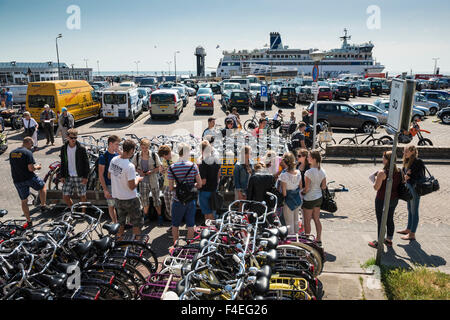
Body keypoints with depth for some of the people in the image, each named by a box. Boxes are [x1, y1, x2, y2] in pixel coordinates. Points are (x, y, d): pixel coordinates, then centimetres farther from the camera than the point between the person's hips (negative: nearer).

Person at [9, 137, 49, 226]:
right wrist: (37, 167, 2)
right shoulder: (28, 153, -13)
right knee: (43, 186, 23)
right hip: (29, 178, -6)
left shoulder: (12, 153, 8)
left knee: (24, 201, 14)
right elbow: (31, 168, -19)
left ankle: (29, 221, 20)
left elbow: (12, 166, 17)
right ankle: (43, 205, 20)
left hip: (17, 181, 6)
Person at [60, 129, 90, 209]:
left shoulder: (81, 148, -7)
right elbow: (62, 163, 11)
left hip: (79, 176, -3)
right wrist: (62, 176, 5)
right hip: (68, 177, 3)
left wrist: (85, 177, -9)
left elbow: (86, 163, -5)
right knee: (65, 196, 1)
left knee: (82, 196, 5)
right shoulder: (64, 148, 4)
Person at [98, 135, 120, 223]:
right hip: (109, 185, -5)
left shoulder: (117, 155, 4)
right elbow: (101, 175, -12)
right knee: (111, 205, 8)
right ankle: (115, 223, 20)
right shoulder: (103, 157, -12)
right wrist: (105, 190, -16)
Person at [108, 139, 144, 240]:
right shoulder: (130, 166, -27)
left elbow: (109, 176, 11)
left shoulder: (113, 160, -5)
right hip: (130, 199, -7)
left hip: (117, 197, 7)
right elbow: (132, 186, -24)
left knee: (121, 223, 23)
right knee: (137, 223, 11)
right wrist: (138, 179, -6)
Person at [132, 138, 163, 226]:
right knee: (144, 199, 14)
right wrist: (139, 171, -14)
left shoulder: (154, 155, -11)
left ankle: (159, 216, 19)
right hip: (142, 180, 3)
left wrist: (152, 171, -22)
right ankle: (146, 215, 35)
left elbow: (159, 167, -5)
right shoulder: (137, 156, -4)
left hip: (153, 180, -2)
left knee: (156, 198, 5)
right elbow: (133, 167, 6)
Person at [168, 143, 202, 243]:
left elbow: (171, 188, -7)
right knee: (190, 225, 14)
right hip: (191, 200, 1)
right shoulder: (193, 166, -7)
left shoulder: (172, 167, -8)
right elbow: (199, 184, -4)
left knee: (175, 225, 17)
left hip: (178, 201, -1)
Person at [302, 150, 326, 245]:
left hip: (310, 199, -7)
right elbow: (324, 186, 4)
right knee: (317, 219, 19)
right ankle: (318, 240, 29)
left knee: (307, 221, 9)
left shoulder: (309, 172, -24)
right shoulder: (322, 171, -3)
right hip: (319, 197, 7)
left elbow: (306, 188, -21)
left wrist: (301, 191, -2)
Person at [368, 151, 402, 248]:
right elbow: (400, 184, 10)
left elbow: (376, 187, -18)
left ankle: (379, 242, 14)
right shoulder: (399, 171, -1)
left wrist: (375, 180, 0)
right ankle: (389, 240, 32)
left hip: (382, 200, -7)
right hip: (394, 199, 7)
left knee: (380, 221, 5)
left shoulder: (382, 173, -21)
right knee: (390, 219, 20)